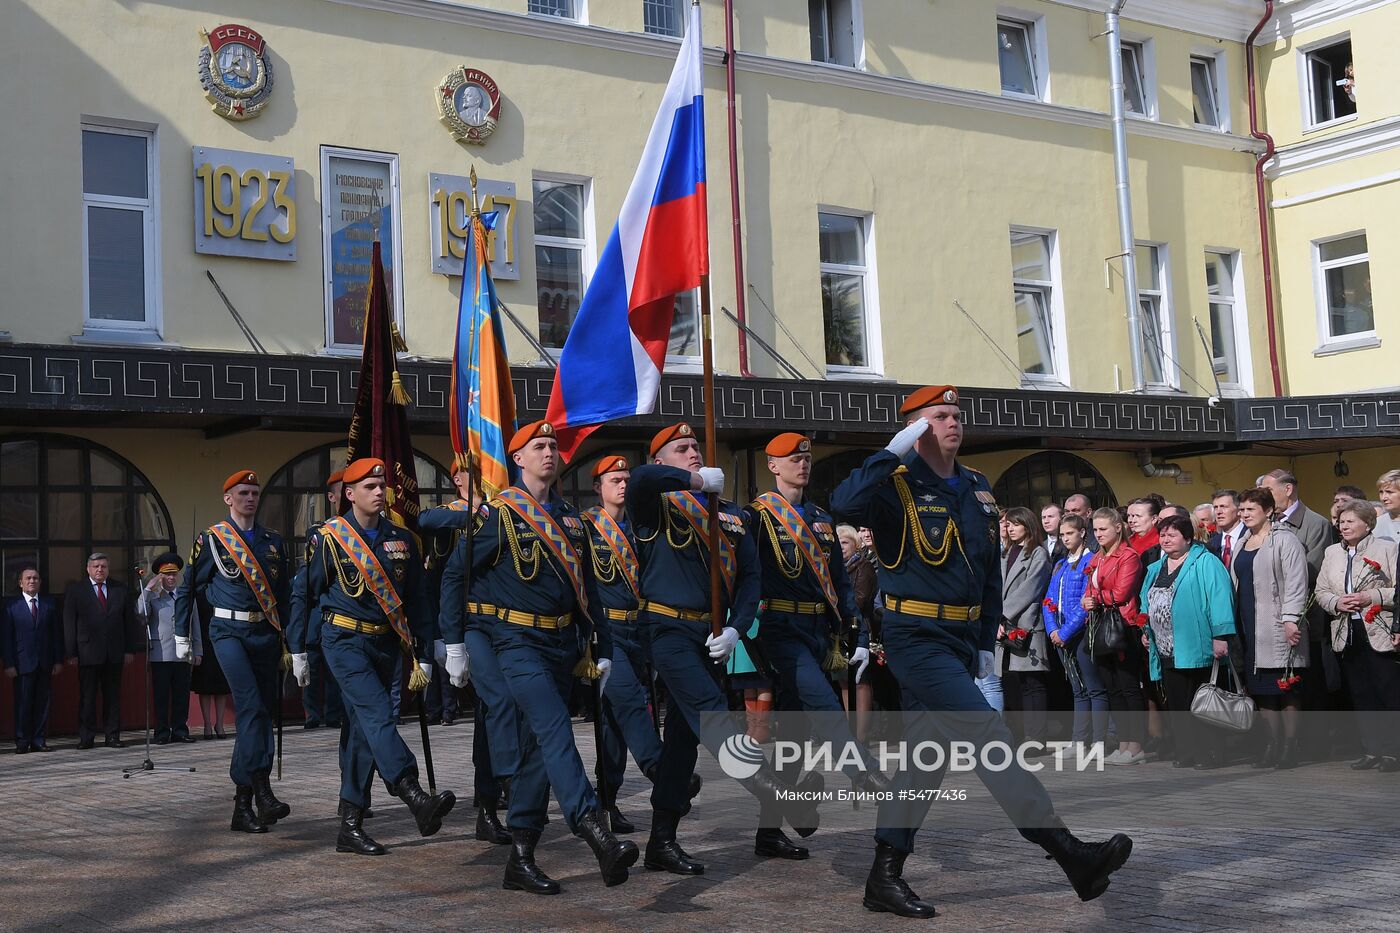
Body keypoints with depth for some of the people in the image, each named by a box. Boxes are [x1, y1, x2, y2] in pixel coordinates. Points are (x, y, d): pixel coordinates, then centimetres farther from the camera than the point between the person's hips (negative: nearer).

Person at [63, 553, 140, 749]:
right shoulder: (75, 591, 4)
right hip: (88, 653, -2)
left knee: (113, 696, 5)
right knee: (87, 696, 1)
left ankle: (112, 735, 10)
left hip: (115, 653, 2)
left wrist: (130, 649, 4)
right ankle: (86, 737, 6)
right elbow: (69, 624, 1)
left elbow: (130, 620, 11)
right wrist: (72, 652, -5)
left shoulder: (121, 590, 10)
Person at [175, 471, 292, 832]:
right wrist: (182, 638, 8)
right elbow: (187, 589, 8)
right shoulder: (211, 539, 2)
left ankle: (243, 804, 10)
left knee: (263, 711, 3)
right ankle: (262, 790, -26)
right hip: (229, 630, -5)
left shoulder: (273, 541, 14)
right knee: (251, 704, -22)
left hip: (265, 634, 5)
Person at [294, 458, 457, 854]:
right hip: (344, 640, -5)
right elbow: (307, 594, 1)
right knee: (378, 715, -22)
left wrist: (423, 656, 10)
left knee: (362, 730, 6)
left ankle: (350, 825, 11)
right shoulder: (329, 537, -4)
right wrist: (298, 650, 1)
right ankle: (416, 800, -36)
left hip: (386, 643, 5)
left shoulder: (401, 539, 9)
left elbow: (415, 601, 12)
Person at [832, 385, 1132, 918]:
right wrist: (894, 453, -25)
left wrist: (986, 642, 16)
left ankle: (885, 878, 19)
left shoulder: (977, 489, 14)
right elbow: (844, 505, -31)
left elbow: (990, 570, 20)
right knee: (989, 738, -14)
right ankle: (1073, 858, -13)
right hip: (917, 639, -8)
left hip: (961, 642, 8)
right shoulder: (898, 484, -9)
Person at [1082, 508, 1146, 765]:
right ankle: (1123, 745, 14)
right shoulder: (1097, 559, 18)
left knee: (1129, 688, -5)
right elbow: (1090, 593, 16)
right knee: (1112, 689, 9)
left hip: (1123, 627, -8)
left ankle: (1136, 747, -2)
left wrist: (1096, 599, -3)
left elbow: (1120, 594, -15)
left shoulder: (1129, 556, -7)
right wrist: (1088, 602, -5)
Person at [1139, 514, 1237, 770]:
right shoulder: (1156, 569, 19)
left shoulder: (1205, 563, -5)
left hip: (1196, 650, -7)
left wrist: (1220, 636, -21)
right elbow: (1146, 601, 28)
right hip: (1166, 652, 7)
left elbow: (1219, 598, -14)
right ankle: (1186, 753, 14)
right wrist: (1146, 630, 16)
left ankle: (1209, 753, 4)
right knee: (1177, 705, 8)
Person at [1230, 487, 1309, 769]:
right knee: (1261, 689, 6)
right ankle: (1273, 746, 12)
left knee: (1285, 689, -3)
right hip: (1249, 628, 7)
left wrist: (1290, 618, -20)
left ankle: (1290, 749, 1)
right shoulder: (1243, 544, 17)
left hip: (1276, 628, -7)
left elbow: (1296, 581, -12)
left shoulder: (1283, 539, -5)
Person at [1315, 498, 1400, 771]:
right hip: (1348, 634, 5)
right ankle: (1372, 749, 15)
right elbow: (1321, 591, 13)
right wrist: (1336, 602, -6)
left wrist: (1371, 597, -18)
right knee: (1361, 696, 8)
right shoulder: (1332, 552, 13)